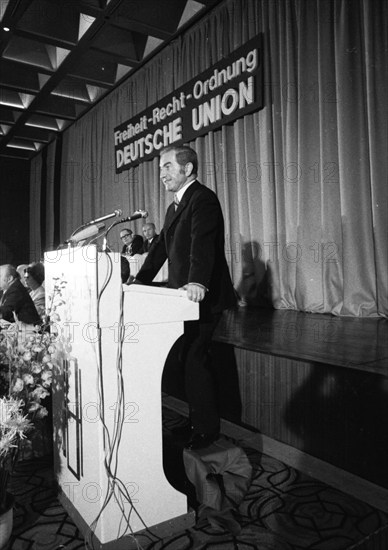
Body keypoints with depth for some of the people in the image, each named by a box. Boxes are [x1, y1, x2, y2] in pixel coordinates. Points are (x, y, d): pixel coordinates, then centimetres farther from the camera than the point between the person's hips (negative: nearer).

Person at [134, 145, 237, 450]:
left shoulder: (203, 199, -11)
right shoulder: (174, 207, 20)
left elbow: (202, 243, -28)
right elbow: (161, 247, 22)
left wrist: (198, 282, -42)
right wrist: (139, 282, 17)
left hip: (202, 296, -9)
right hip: (185, 296, 9)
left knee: (194, 360, -5)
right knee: (190, 359, 13)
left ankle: (207, 430, 10)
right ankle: (196, 421, 26)